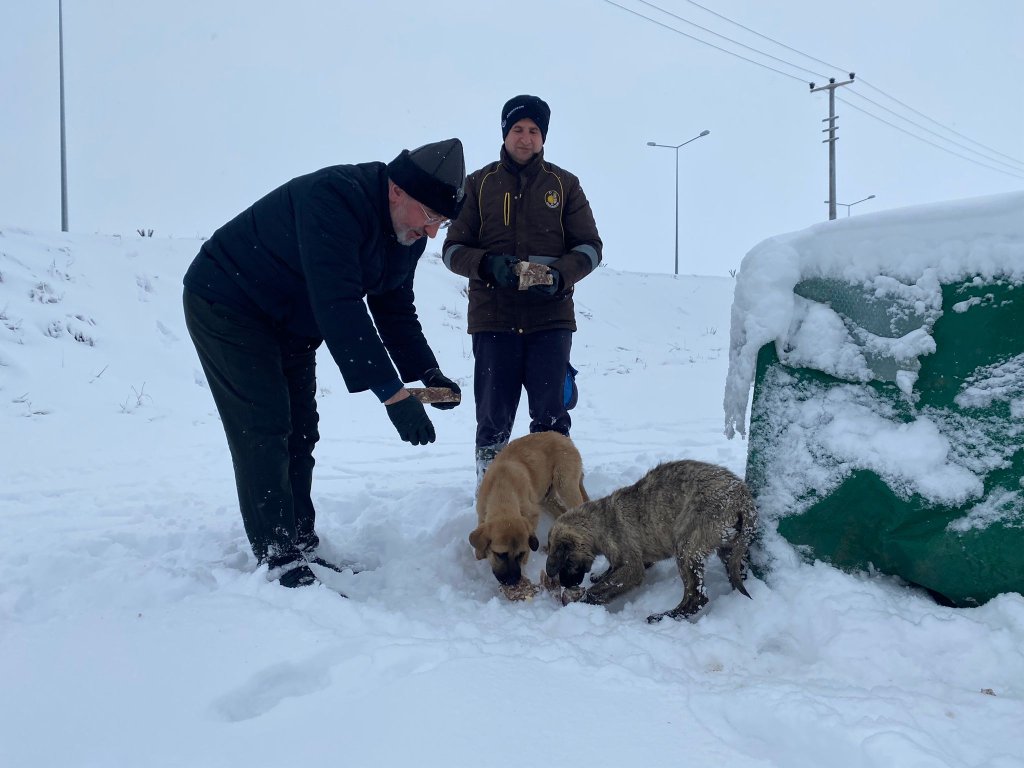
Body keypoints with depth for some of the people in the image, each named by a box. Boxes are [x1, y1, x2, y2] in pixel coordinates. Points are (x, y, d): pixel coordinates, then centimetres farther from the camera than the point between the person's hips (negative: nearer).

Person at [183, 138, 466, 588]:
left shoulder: (408, 231, -6)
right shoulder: (334, 200, -35)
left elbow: (395, 310, 2)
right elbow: (338, 306, -42)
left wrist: (426, 373, -13)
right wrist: (393, 393, -43)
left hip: (291, 324, 9)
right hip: (228, 307, -8)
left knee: (299, 432, 8)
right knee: (264, 430, -13)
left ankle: (301, 547, 17)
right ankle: (280, 562, -8)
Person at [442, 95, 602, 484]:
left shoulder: (564, 184, 10)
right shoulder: (479, 183, 10)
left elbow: (590, 247, 7)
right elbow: (453, 249, 6)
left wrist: (560, 275, -14)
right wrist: (488, 265, -15)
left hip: (551, 319, 0)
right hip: (493, 318, 0)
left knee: (551, 418, 1)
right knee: (493, 419, 5)